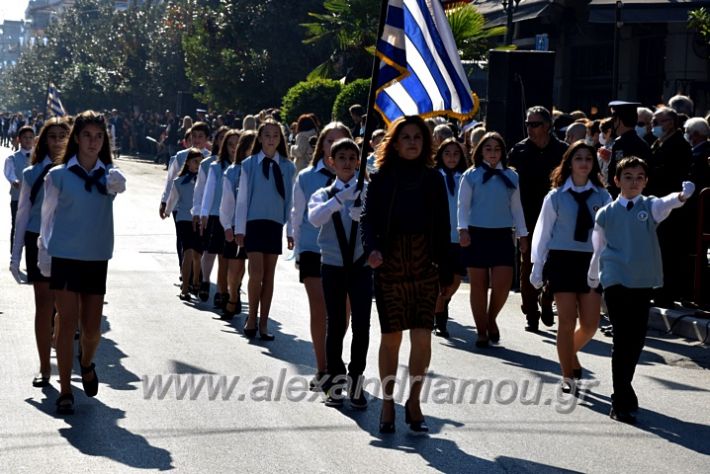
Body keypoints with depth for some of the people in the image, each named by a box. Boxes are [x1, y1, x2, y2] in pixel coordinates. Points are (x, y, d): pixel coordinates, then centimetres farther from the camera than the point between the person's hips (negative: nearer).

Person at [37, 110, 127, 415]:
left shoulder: (109, 174, 5)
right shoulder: (59, 175, -1)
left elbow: (119, 184, -19)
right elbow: (47, 216, 4)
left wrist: (113, 183, -40)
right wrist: (44, 255, 3)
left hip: (96, 258, 2)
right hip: (64, 257, -2)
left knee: (92, 328, 6)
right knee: (68, 323, -5)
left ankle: (86, 363, 39)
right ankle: (65, 391, 4)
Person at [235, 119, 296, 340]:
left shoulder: (288, 167, 3)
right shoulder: (249, 164, 0)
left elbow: (291, 200, 6)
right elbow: (242, 198, 1)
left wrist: (290, 231, 3)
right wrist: (239, 229, -1)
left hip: (275, 224, 2)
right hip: (254, 223, -2)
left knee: (269, 275, 5)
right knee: (256, 273, -10)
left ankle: (263, 323, 11)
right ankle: (252, 317, 8)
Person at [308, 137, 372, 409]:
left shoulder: (368, 192, 4)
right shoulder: (323, 195, 4)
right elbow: (315, 219, -17)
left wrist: (363, 215, -30)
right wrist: (339, 198, -30)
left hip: (361, 266, 0)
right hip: (333, 266, 0)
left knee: (361, 326, -5)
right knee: (335, 326, 6)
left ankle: (356, 383, 5)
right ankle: (335, 382, 16)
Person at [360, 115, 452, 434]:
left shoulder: (433, 179, 6)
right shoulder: (381, 178, 2)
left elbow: (442, 228, 8)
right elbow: (368, 218, -2)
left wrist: (445, 274, 6)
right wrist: (371, 249, -22)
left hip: (425, 267, 1)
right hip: (390, 265, -1)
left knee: (422, 336, -5)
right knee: (391, 336, 3)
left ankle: (414, 402, 9)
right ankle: (388, 403, 16)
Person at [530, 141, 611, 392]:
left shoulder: (602, 197, 3)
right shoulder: (556, 196, 0)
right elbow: (543, 232, 4)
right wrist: (537, 268, 4)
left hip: (591, 262, 2)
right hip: (562, 260, -2)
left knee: (590, 324, 0)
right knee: (567, 321, -2)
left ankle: (570, 353, 32)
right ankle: (568, 376, 10)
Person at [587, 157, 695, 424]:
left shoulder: (650, 207, 2)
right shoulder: (605, 214, 3)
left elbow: (665, 204, -23)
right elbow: (598, 250, 15)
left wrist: (681, 196, -45)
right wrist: (592, 279, 24)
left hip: (644, 281, 2)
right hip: (615, 281, -2)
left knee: (636, 340, 9)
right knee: (622, 339, -8)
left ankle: (622, 393, 27)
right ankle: (623, 403, -6)